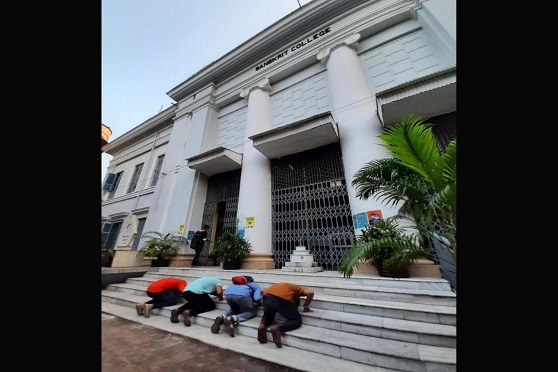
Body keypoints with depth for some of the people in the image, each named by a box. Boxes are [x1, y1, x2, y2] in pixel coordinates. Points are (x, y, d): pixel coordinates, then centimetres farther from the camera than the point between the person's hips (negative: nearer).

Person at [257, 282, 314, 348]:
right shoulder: (299, 288, 31)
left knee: (267, 316, 33)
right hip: (282, 299, -5)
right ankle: (277, 328, -7)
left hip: (267, 296, 5)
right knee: (297, 320, 16)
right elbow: (310, 293, 11)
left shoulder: (283, 285, 39)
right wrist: (306, 306, 24)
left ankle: (262, 325, 3)